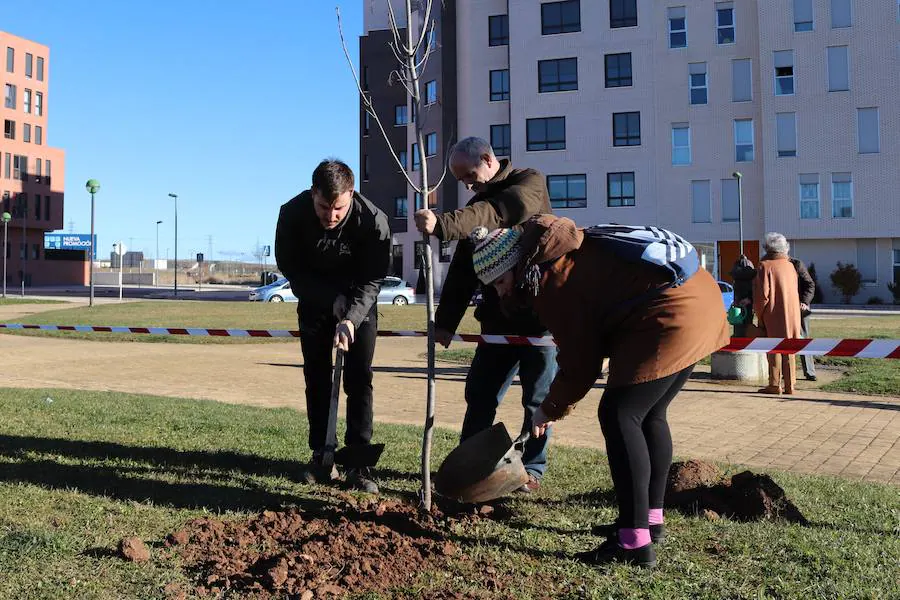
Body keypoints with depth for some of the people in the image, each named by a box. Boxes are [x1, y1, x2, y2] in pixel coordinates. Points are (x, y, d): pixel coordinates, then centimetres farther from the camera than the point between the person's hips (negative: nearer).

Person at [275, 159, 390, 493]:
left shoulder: (372, 220, -30)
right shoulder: (293, 214, -24)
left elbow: (372, 279, -23)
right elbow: (289, 266, -14)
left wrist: (350, 318, -38)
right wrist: (335, 303, -20)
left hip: (358, 304, -2)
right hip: (315, 302, 2)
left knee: (359, 380, -7)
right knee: (317, 379, 3)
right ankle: (323, 456, 12)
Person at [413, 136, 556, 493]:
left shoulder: (529, 183, -6)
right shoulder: (477, 207, 13)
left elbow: (497, 214, -29)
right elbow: (462, 270, 8)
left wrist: (443, 225, -40)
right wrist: (445, 322, 0)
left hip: (539, 315, -6)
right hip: (499, 317, 6)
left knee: (538, 400, 4)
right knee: (480, 394, 6)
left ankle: (531, 469, 18)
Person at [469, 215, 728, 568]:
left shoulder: (551, 283, -13)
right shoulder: (565, 254, 17)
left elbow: (579, 365, -8)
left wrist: (550, 410, 9)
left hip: (673, 314, -11)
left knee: (618, 416, -10)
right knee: (648, 415, 18)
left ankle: (635, 543, -10)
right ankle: (651, 519, 29)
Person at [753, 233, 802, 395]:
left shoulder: (765, 265, -11)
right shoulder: (790, 266, 10)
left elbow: (763, 294, -16)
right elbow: (795, 291, 14)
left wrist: (759, 315, -7)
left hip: (774, 315, -6)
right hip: (792, 314, 6)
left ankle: (775, 385, 3)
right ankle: (789, 385, 12)